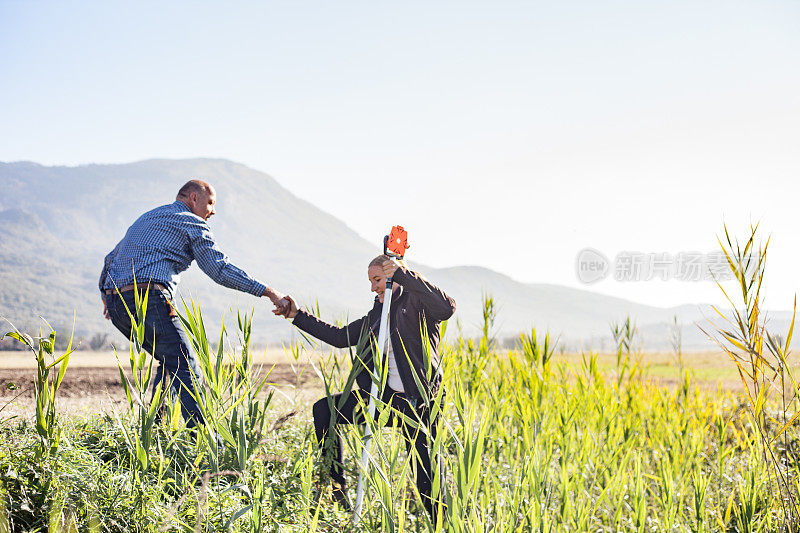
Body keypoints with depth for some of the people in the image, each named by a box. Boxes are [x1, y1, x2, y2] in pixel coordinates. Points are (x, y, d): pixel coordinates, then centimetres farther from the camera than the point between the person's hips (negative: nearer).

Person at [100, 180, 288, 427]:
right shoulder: (192, 223, 5)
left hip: (116, 305, 8)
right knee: (186, 370, -10)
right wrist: (267, 291, -5)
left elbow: (111, 258, 34)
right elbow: (220, 270, -5)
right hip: (148, 300, -8)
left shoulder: (146, 218, 30)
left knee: (170, 362, 22)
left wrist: (106, 296, 46)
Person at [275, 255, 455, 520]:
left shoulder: (416, 302, -6)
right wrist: (297, 316, 19)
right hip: (384, 396, 7)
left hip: (417, 402, -7)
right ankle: (336, 487, 4)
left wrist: (403, 274, -30)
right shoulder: (378, 313, 16)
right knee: (324, 409, -4)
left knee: (428, 478, -10)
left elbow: (446, 307, -28)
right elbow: (341, 337, 20)